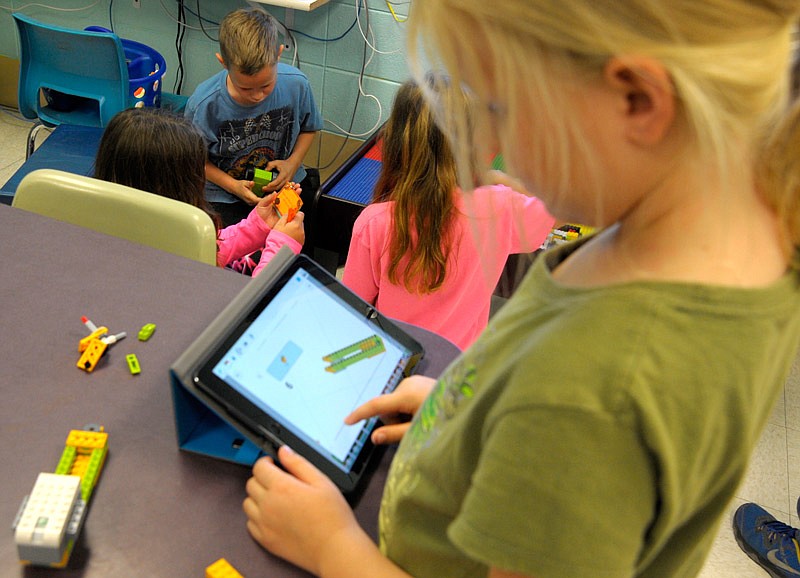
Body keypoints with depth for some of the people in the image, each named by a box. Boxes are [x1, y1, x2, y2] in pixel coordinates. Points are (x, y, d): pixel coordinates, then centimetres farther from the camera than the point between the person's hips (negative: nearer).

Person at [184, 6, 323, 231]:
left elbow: (309, 128, 6)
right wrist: (233, 186, -17)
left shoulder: (296, 84, -15)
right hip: (225, 197, -2)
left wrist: (292, 163, -11)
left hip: (285, 182, 2)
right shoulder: (203, 105, -21)